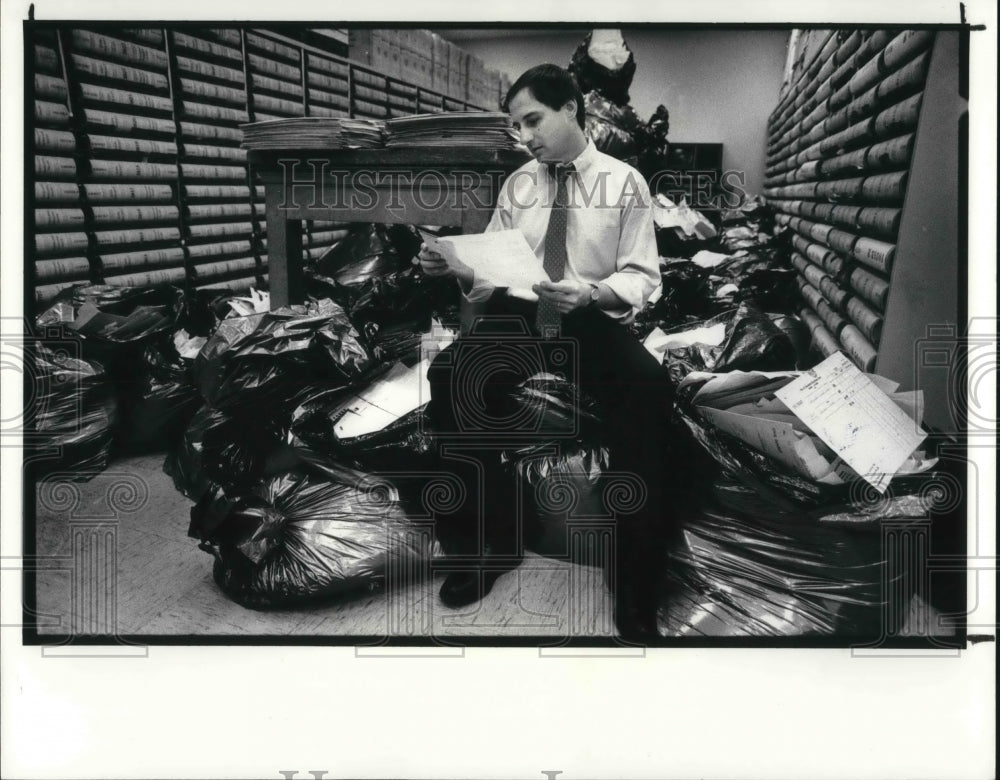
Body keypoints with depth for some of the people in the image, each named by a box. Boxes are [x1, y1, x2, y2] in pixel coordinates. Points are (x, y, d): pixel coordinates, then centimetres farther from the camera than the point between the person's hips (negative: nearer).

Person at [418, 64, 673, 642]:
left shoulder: (625, 183, 5)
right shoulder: (517, 184, 13)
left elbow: (642, 278, -1)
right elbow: (493, 269, 10)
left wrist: (589, 294, -20)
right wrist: (458, 267, -12)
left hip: (595, 318, -2)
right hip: (521, 314, 3)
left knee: (647, 391, -35)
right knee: (451, 378, -29)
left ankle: (636, 586, -21)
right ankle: (491, 543, -11)